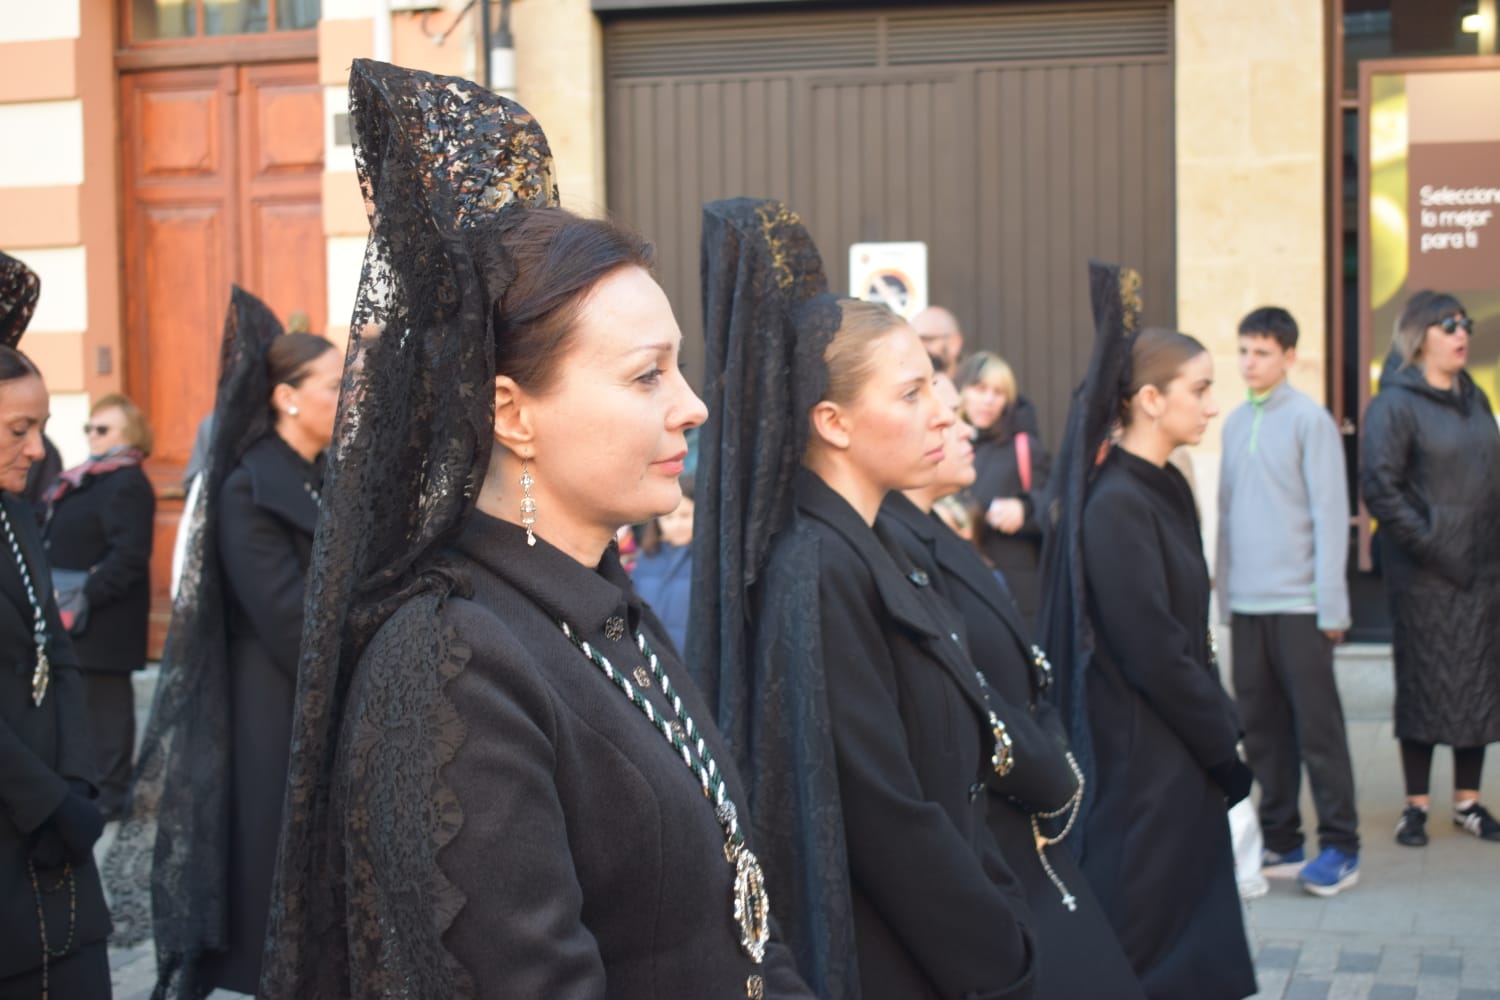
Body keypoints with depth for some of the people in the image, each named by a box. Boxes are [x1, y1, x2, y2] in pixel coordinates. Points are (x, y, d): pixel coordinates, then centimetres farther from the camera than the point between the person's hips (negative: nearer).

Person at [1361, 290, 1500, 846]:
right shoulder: (1394, 405, -8)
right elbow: (1379, 488, -14)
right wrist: (1433, 547, -16)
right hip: (1423, 576, -6)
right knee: (1423, 684, 1)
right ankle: (1416, 805, 11)